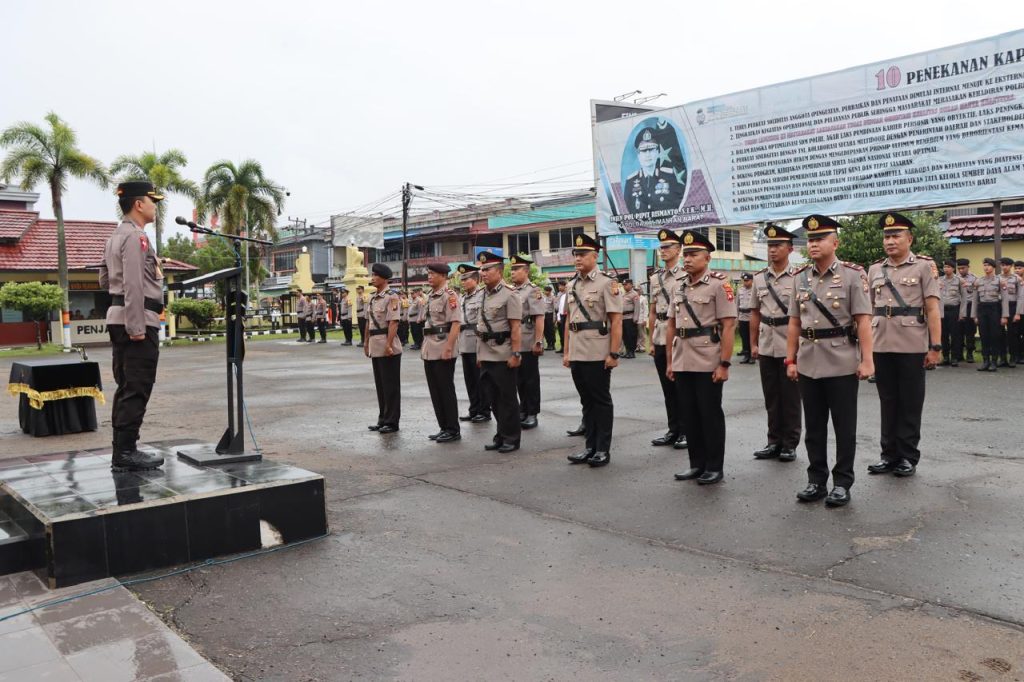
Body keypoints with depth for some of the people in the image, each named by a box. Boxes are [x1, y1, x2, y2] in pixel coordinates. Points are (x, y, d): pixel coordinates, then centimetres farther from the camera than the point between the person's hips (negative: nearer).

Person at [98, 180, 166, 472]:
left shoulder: (115, 237, 19)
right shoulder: (136, 236, -13)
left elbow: (105, 280, 24)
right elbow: (134, 285, -21)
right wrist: (136, 327, -23)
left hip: (119, 318, 10)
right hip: (138, 319, -10)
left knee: (126, 388, 12)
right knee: (137, 390, -8)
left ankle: (122, 450, 16)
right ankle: (126, 452, -6)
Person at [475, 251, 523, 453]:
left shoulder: (509, 295, -10)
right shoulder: (484, 295, 12)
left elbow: (515, 328, -14)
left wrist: (515, 354, -17)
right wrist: (479, 353, 16)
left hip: (503, 356, -7)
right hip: (486, 356, 7)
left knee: (507, 398, 1)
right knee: (493, 398, 12)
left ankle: (511, 438, 11)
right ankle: (501, 435, 23)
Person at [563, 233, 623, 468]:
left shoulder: (607, 283, -7)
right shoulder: (572, 285, 13)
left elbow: (616, 321, -11)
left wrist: (613, 354, -15)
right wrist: (566, 351, 14)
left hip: (598, 354, -6)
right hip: (577, 354, 6)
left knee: (601, 401, 2)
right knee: (586, 401, 13)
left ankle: (603, 450, 10)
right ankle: (590, 447, 21)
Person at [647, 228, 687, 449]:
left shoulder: (687, 276, -4)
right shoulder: (655, 278, 13)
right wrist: (651, 341, 12)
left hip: (681, 338, -6)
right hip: (660, 338, 6)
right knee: (667, 387, 10)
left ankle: (685, 431, 8)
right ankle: (673, 430, 18)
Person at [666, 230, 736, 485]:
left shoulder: (718, 284, -7)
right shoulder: (679, 287, 11)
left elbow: (729, 326, -12)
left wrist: (724, 364, -17)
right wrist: (669, 361, 11)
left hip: (708, 364, -6)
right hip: (682, 363, 6)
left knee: (711, 415, 2)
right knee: (690, 414, 11)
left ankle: (715, 467, 13)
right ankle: (697, 463, 22)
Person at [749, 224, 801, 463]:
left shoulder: (798, 278, -5)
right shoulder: (759, 278, 8)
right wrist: (753, 344, 9)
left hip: (790, 347, -4)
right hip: (766, 347, 4)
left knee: (790, 397, 4)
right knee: (771, 397, 11)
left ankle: (790, 444, 13)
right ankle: (774, 442, 20)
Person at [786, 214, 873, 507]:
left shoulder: (853, 274, -4)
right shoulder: (800, 278, 8)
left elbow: (863, 320, -9)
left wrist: (867, 359, -14)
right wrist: (790, 360, 8)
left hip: (842, 364, -4)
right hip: (808, 364, 4)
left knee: (844, 428, 5)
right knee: (813, 427, 11)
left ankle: (842, 483, 15)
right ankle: (816, 481, 21)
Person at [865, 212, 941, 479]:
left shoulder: (924, 266, -1)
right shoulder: (875, 269, 10)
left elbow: (932, 309, -4)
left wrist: (935, 346, -9)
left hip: (912, 347, -3)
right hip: (881, 347, 4)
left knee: (910, 404, 5)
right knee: (888, 402, 10)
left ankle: (908, 457, 14)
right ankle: (889, 454, 19)